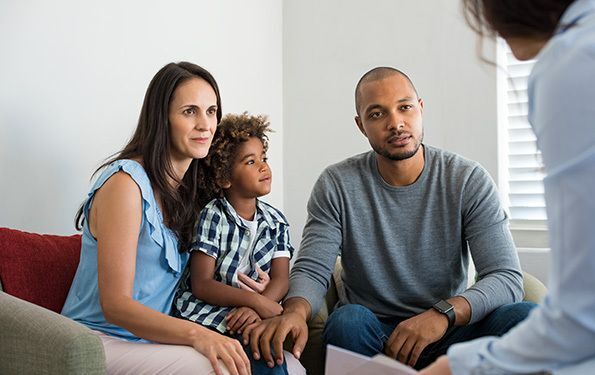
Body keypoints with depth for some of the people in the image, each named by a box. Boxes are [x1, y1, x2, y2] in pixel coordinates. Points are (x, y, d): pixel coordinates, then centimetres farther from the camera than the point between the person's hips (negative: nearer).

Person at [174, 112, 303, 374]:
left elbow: (280, 279, 0)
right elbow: (202, 285, -11)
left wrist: (255, 309, -22)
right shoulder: (212, 216, -6)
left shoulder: (276, 221, 9)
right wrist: (256, 301, -23)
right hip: (205, 317, -5)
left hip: (250, 317, 5)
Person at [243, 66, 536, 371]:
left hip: (448, 334, 1)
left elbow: (507, 277, -12)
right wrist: (296, 311, -33)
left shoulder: (469, 180, -4)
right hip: (370, 335, 0)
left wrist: (444, 313, -32)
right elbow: (311, 270, -7)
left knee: (524, 316, -27)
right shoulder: (337, 185, -2)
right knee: (348, 320, -35)